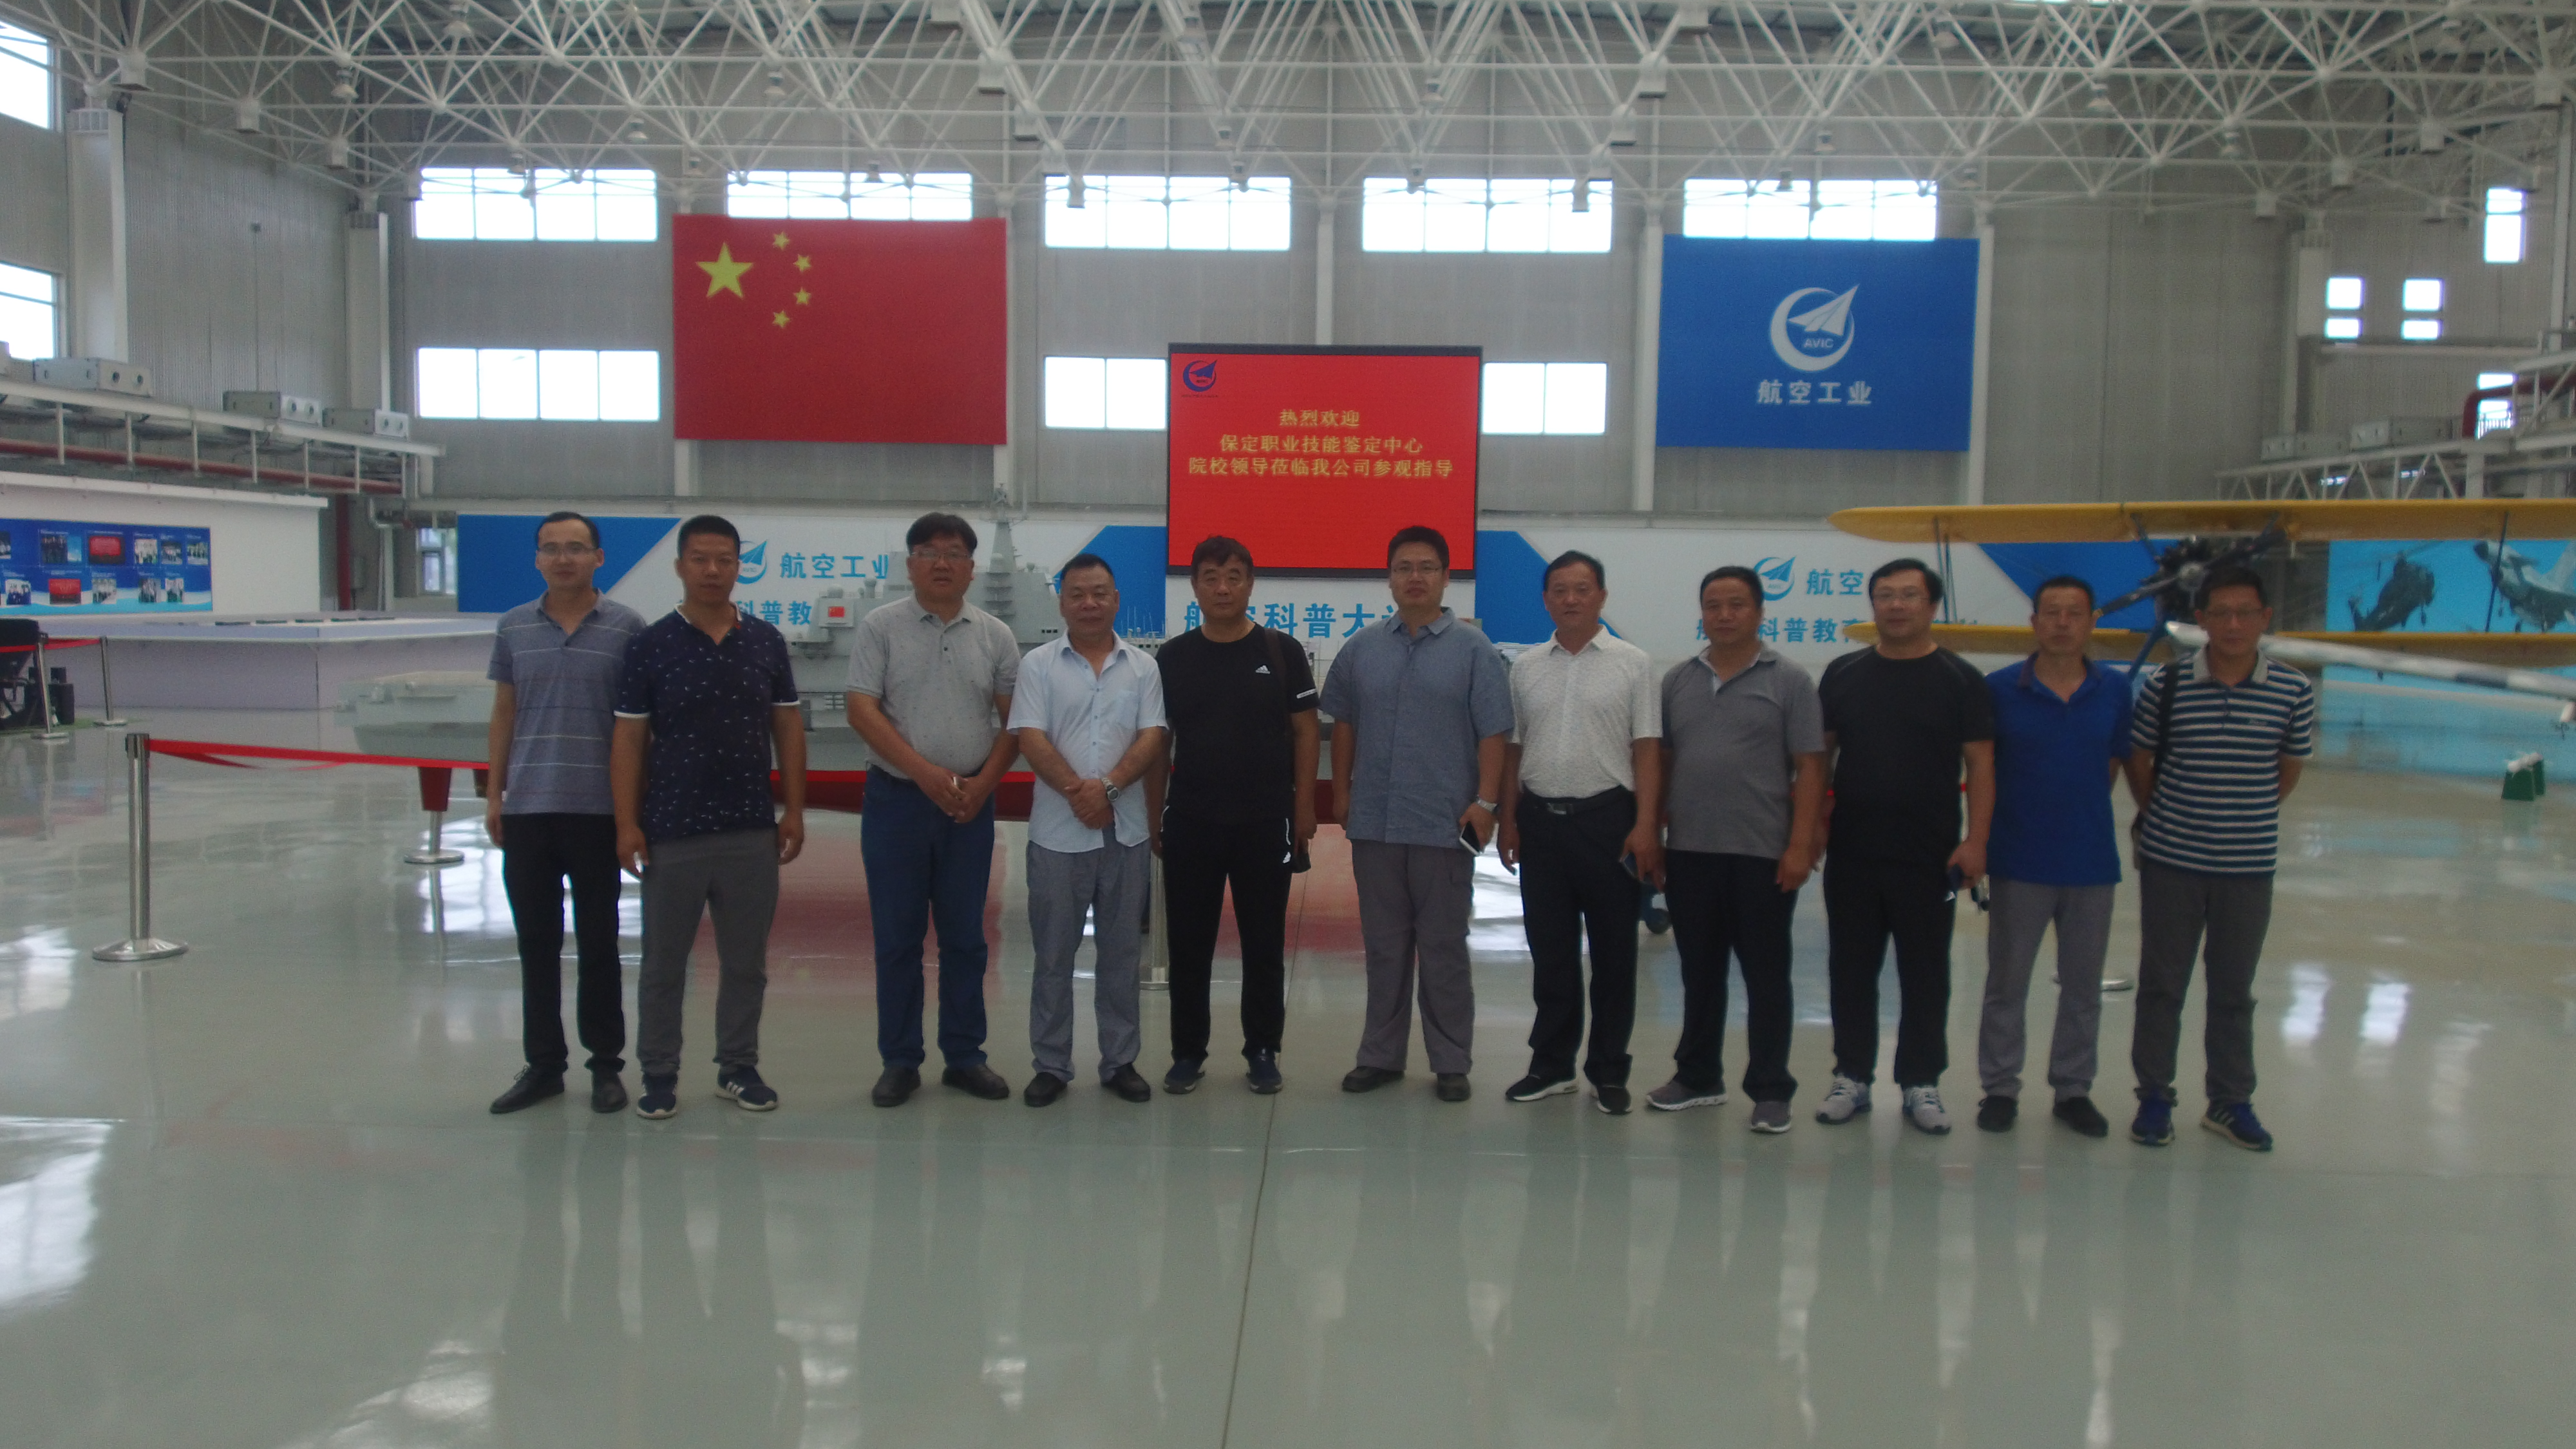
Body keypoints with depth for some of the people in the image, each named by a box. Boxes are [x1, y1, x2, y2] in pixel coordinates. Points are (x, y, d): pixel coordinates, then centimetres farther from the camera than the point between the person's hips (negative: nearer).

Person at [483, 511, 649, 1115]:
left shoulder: (626, 627, -2)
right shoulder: (514, 627, 7)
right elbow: (503, 714, 11)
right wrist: (494, 794, 7)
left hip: (596, 809, -3)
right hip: (527, 809, 3)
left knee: (597, 943, 6)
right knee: (536, 942, 9)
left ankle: (606, 1064, 17)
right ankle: (543, 1064, 20)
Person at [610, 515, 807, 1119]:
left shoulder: (766, 641, 4)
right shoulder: (650, 645, -2)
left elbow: (788, 727, 8)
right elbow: (630, 739, -2)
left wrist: (794, 809, 4)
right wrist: (627, 824, -7)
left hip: (752, 831, 2)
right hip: (672, 834, -2)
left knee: (746, 961, 10)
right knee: (663, 963, 7)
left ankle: (739, 1067, 23)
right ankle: (659, 1074, 19)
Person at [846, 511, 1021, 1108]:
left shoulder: (996, 636, 6)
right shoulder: (880, 628, -1)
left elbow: (1014, 721, 6)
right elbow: (863, 711, -8)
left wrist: (983, 783, -8)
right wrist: (925, 772, -16)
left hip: (970, 806, 2)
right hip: (895, 801, -2)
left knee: (965, 937, 8)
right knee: (897, 938, 4)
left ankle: (964, 1057, 19)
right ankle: (899, 1062, 14)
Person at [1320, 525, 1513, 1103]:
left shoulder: (1473, 649, -2)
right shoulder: (1362, 648, 7)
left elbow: (1493, 733, -5)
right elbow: (1344, 723, 15)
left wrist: (1486, 802, -11)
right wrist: (1342, 791, 11)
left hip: (1445, 824, -3)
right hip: (1374, 823, 3)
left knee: (1444, 949, 5)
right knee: (1384, 947, 12)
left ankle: (1451, 1063, 15)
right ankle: (1381, 1055, 22)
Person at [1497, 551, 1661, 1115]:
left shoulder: (1632, 663, 0)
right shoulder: (1527, 667, 9)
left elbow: (1647, 748, -3)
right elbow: (1513, 748, 12)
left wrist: (1645, 825, -11)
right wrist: (1508, 819, 6)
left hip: (1608, 817, -3)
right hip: (1541, 818, 3)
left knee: (1613, 951, 4)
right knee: (1549, 950, 10)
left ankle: (1608, 1072, 14)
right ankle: (1552, 1064, 20)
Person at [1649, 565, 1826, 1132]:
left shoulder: (1788, 680, -1)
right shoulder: (1677, 680, 10)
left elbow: (1809, 767, -4)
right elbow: (1661, 761, 13)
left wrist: (1801, 844, -11)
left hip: (1762, 855, -4)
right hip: (1689, 851, 4)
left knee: (1766, 976, 4)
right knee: (1699, 973, 14)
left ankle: (1770, 1091, 12)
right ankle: (1698, 1077, 26)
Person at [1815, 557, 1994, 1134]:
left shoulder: (1961, 680, -1)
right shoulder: (1843, 674, 6)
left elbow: (1980, 763, -3)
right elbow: (1819, 753, 11)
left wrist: (1975, 840, -11)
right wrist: (1813, 821, 2)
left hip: (1930, 859, -2)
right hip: (1851, 854, 2)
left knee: (1925, 975, 6)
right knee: (1850, 971, 8)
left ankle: (1921, 1083, 17)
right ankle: (1852, 1077, 19)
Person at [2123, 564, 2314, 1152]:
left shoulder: (2293, 691, -5)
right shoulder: (2165, 686, -9)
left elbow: (2289, 770, 8)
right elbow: (2138, 762, 4)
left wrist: (2249, 818, 9)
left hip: (2249, 866, 1)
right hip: (2171, 862, -1)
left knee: (2233, 991, 13)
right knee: (2161, 985, 9)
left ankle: (2231, 1102, 27)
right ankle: (2154, 1097, 23)